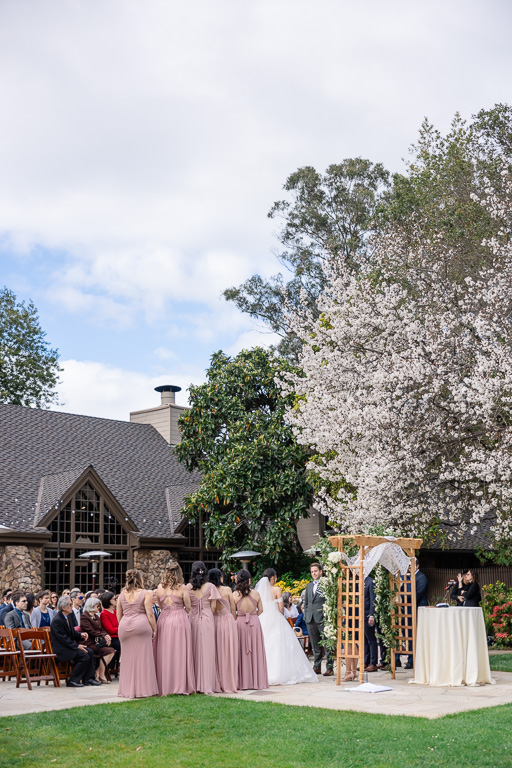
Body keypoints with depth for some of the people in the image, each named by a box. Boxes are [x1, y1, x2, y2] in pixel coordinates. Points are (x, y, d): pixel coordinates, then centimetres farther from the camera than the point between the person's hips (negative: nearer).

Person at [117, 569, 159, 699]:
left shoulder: (122, 595, 9)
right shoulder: (146, 594, -3)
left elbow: (118, 615, 13)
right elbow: (150, 614, -7)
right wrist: (155, 629, 0)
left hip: (124, 627, 4)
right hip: (141, 625, -4)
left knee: (128, 658, 10)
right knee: (142, 658, 1)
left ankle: (128, 689, 13)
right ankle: (143, 688, -1)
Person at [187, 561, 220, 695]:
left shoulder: (188, 587, -2)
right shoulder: (210, 586, -3)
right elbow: (213, 606, -1)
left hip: (193, 619, 1)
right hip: (207, 620, -1)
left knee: (194, 652, 8)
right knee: (207, 652, 2)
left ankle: (195, 685, 10)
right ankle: (206, 685, 2)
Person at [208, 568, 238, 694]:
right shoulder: (227, 590, -5)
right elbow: (233, 609, 0)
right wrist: (234, 622, 13)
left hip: (214, 621, 2)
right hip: (228, 621, -2)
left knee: (216, 654, 8)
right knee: (228, 653, 5)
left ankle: (216, 685, 10)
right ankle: (229, 684, 8)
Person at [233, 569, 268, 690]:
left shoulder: (235, 594, -6)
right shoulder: (256, 594, -4)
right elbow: (260, 610, 4)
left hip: (240, 623, -1)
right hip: (254, 623, 1)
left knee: (242, 651, 6)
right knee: (255, 651, 8)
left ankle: (243, 682, 7)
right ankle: (257, 681, 12)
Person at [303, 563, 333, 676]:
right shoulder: (309, 586, 19)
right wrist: (306, 615, 12)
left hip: (322, 619, -6)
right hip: (310, 619, 6)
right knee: (315, 645, 11)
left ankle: (329, 668, -1)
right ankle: (317, 667, 17)